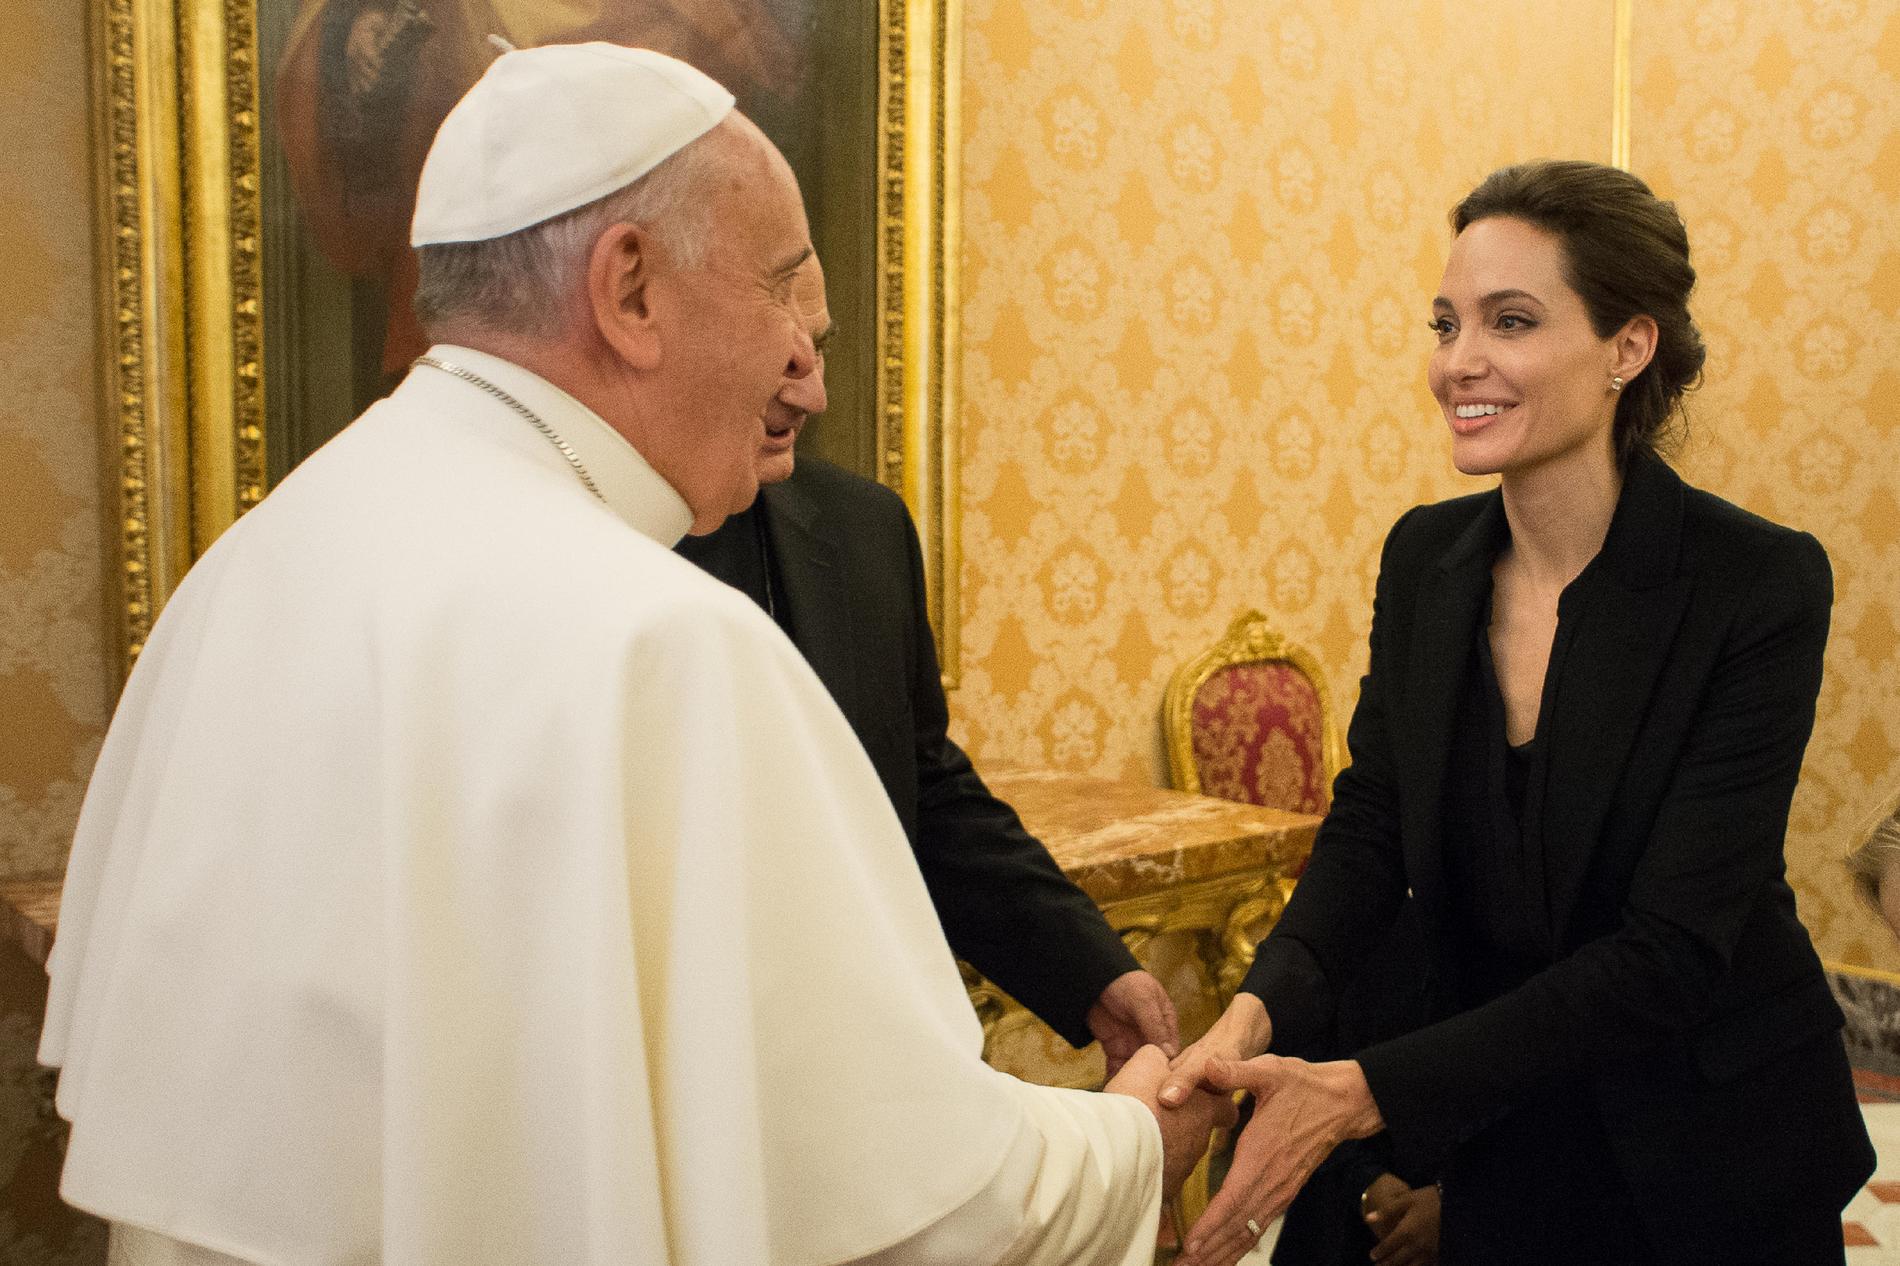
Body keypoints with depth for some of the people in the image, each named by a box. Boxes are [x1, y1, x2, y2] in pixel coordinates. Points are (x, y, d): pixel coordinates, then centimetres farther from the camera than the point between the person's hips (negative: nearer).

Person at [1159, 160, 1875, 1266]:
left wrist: (1366, 1091, -31)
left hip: (1710, 1154, -3)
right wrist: (1259, 1012, -26)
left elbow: (1670, 950, -24)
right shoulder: (1425, 556, -5)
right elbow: (1371, 826, -6)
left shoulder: (1760, 584, -21)